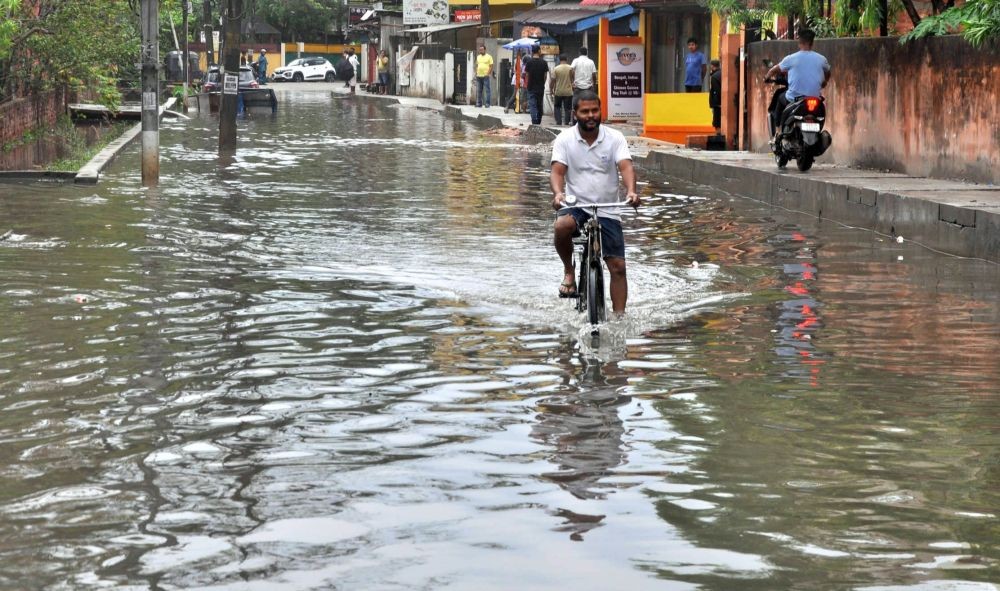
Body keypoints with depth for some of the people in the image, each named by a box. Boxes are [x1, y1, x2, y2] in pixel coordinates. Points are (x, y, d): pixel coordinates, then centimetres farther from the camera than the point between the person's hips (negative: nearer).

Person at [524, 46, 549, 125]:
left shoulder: (529, 62, -8)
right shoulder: (544, 62, -3)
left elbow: (527, 74, -2)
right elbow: (545, 76, 2)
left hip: (531, 87, -2)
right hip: (541, 87, 2)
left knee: (532, 106, -4)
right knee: (540, 106, 15)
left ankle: (534, 123, -14)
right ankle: (538, 122, 25)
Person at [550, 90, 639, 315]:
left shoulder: (615, 138, -1)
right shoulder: (565, 139, -1)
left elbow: (625, 167, -14)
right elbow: (557, 171, -12)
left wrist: (631, 191, -36)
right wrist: (558, 193, -34)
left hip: (607, 210, 1)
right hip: (576, 205, -1)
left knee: (618, 266, -4)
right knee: (562, 226, -36)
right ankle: (569, 271, -9)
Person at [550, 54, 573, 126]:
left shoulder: (556, 69, -6)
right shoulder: (570, 68, -5)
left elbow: (553, 81, -4)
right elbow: (572, 80, 2)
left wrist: (551, 90, 6)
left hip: (558, 92, 0)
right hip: (568, 92, 0)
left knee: (557, 107, 14)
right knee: (567, 109, 6)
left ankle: (558, 122, 3)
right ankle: (566, 123, 4)